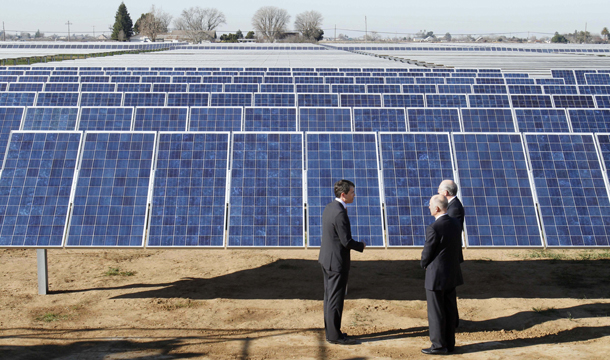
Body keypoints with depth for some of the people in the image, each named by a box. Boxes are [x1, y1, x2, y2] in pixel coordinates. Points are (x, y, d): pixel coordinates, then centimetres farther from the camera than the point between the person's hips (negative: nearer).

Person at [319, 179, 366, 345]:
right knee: (335, 299, 0)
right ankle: (334, 335, 10)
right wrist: (361, 246, -4)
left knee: (329, 297, 16)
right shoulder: (340, 213, -23)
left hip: (326, 258, 10)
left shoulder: (329, 208, 6)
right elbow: (346, 241, -21)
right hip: (337, 261, -10)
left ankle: (330, 331, 27)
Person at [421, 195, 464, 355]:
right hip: (452, 274, 8)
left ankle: (439, 345, 12)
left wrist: (425, 265, 6)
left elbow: (426, 254, -15)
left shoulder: (433, 228, -23)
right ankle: (449, 343, 24)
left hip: (436, 276, -8)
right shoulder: (455, 223, 1)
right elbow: (458, 247, 9)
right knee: (449, 310, 15)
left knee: (436, 313, 4)